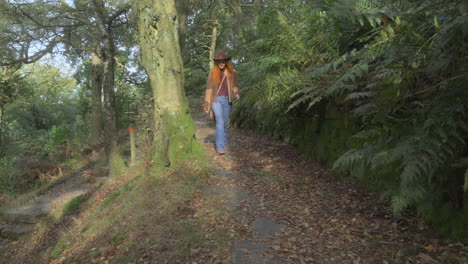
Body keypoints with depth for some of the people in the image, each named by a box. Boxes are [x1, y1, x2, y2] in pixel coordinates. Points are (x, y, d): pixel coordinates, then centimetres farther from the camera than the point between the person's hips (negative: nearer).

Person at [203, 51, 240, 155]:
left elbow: (234, 86, 12)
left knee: (226, 123, 10)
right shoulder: (212, 73, 0)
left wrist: (236, 93, -11)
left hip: (227, 100, 3)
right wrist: (207, 105, 1)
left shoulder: (231, 73, 4)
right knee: (220, 122, -15)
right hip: (216, 99, -3)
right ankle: (220, 147, -16)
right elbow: (209, 89, 3)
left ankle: (224, 144, 26)